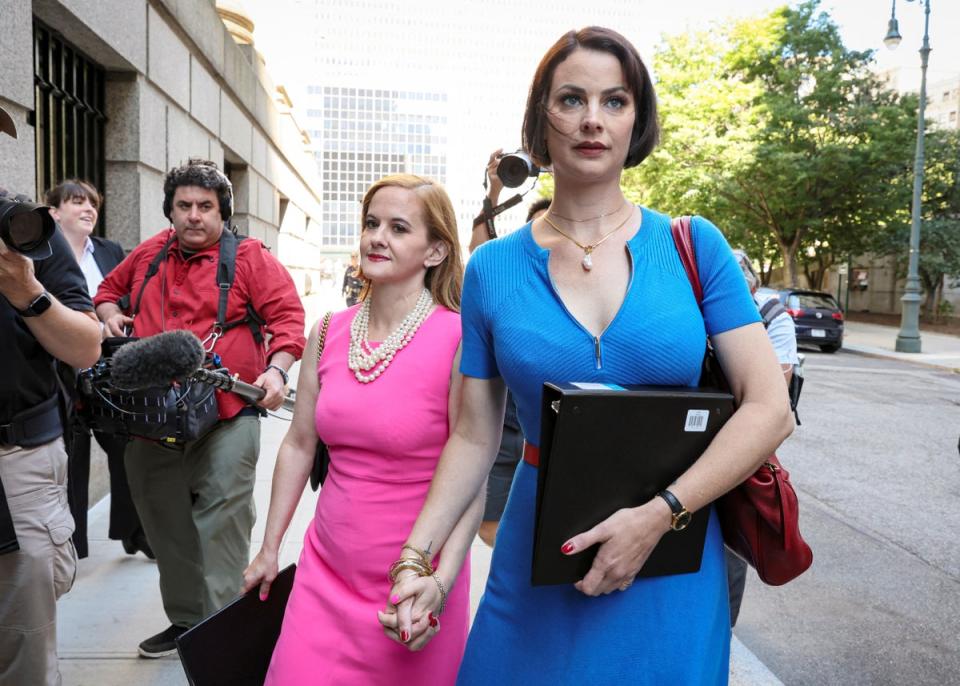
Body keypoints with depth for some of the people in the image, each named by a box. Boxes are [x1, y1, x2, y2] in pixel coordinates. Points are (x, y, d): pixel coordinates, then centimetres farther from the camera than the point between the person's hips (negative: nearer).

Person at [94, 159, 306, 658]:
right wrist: (109, 314, 11)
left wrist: (276, 371, -23)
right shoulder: (149, 254, 14)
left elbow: (286, 314, -9)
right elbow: (110, 288, 32)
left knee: (222, 526, -3)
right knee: (164, 524, 15)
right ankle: (183, 619, 32)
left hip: (226, 416, -5)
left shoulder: (249, 258, -2)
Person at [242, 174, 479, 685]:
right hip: (325, 571, 4)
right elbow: (298, 445, 8)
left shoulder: (459, 340, -16)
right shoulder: (329, 332, 0)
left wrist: (440, 585, -22)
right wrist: (270, 548, 13)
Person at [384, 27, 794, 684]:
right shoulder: (492, 269, -2)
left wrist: (658, 515, -17)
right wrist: (416, 556, -10)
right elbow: (474, 437, 1)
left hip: (672, 566, 0)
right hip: (537, 571, 1)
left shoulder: (691, 245, -4)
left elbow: (769, 406, -8)